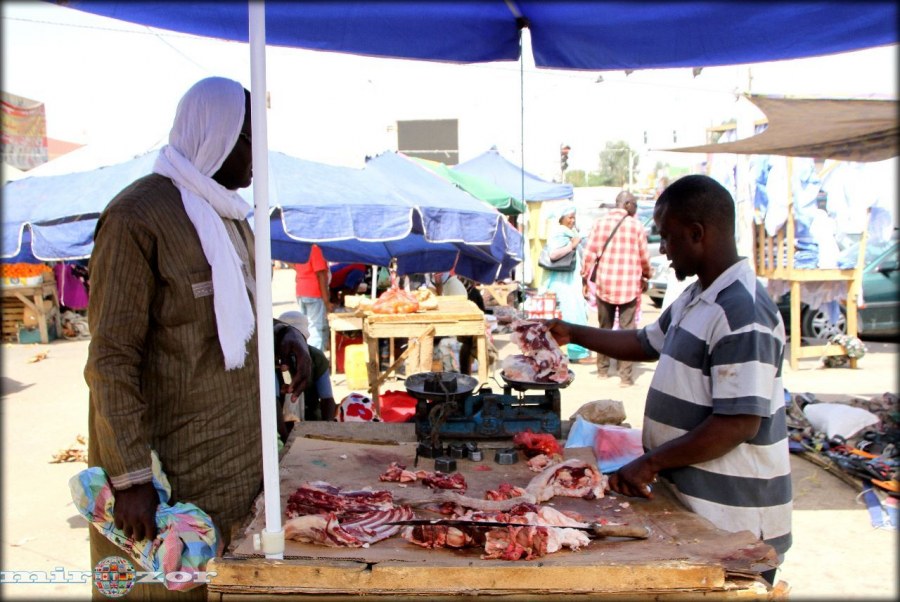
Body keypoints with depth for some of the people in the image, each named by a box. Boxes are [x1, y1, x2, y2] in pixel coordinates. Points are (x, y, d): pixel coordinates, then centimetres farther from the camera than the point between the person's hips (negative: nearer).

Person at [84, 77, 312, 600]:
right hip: (177, 466, -7)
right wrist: (130, 477, -18)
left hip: (241, 453, 8)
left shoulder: (229, 215, 12)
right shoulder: (138, 217, -14)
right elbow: (111, 360, -16)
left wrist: (283, 335, 1)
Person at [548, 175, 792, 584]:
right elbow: (646, 344, 24)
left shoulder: (743, 312, -23)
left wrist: (651, 463, -20)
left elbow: (740, 423, -26)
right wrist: (573, 334, 22)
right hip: (693, 504, 9)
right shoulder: (695, 300, 9)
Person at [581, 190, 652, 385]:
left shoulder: (600, 223, 1)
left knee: (604, 328, 15)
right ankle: (626, 375, 1)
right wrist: (646, 276, 19)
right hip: (628, 286, -2)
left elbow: (590, 253, -3)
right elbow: (644, 257, 1)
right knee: (627, 330, 2)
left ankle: (602, 369, 23)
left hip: (604, 284, 2)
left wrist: (585, 278, 7)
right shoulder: (636, 225, -3)